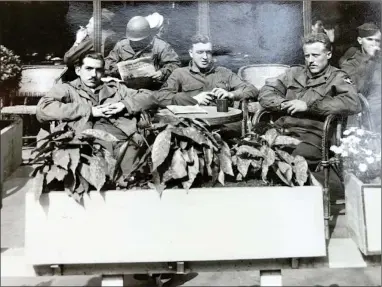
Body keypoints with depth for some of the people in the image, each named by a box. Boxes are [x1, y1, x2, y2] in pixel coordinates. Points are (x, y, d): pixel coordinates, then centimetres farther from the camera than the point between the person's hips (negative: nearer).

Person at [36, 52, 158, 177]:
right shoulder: (66, 89, 22)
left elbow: (149, 98, 26)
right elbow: (42, 110, 2)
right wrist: (89, 111, 0)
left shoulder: (115, 88, 32)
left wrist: (123, 104, 6)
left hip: (123, 138, 3)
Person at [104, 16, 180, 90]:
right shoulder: (121, 45, 17)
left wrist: (163, 73, -16)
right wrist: (117, 69, 0)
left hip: (151, 89, -4)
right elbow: (109, 62, 23)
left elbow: (174, 63, 3)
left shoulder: (160, 46, 4)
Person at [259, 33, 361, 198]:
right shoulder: (294, 73, 24)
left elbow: (353, 104, -9)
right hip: (282, 130, 4)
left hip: (312, 135, -4)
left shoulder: (337, 78, 10)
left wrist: (309, 106, -10)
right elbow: (265, 93, 19)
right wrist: (286, 104, -2)